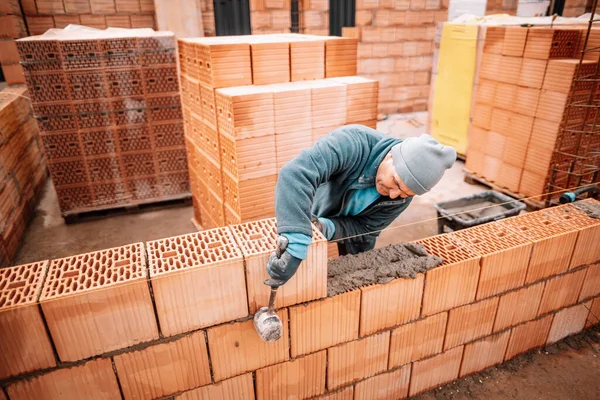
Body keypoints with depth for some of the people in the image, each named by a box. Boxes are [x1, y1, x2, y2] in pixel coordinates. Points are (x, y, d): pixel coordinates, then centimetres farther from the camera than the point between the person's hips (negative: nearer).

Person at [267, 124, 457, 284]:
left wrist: (329, 228, -42)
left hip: (354, 223, 3)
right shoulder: (352, 143, -43)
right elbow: (297, 173, -57)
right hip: (311, 213, -2)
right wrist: (296, 244, -68)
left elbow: (365, 228, -21)